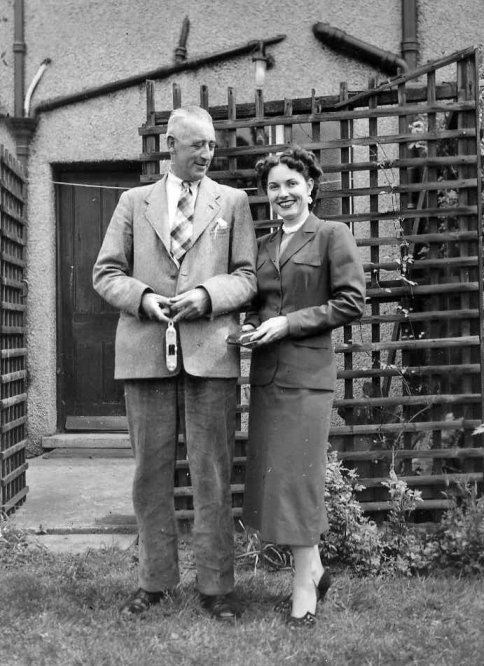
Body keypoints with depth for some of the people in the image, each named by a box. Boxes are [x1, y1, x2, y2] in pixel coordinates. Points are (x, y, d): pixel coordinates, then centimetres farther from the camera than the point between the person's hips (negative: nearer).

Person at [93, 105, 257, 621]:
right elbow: (106, 273, 10)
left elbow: (247, 275, 6)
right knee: (151, 473, 7)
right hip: (146, 351, 1)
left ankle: (216, 586, 13)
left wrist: (206, 295, -12)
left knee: (211, 474, 2)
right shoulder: (134, 202, 14)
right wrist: (143, 297, -9)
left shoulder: (233, 201, 13)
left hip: (210, 351, -1)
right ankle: (155, 580, 20)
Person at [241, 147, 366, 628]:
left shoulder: (332, 235, -1)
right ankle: (313, 568, 26)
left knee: (297, 474, -3)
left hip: (306, 372, -6)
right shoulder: (263, 245, 16)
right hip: (265, 372, 6)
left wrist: (288, 323, -13)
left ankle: (303, 585, 10)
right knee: (271, 474, 9)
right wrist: (250, 326, 1)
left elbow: (351, 302, -8)